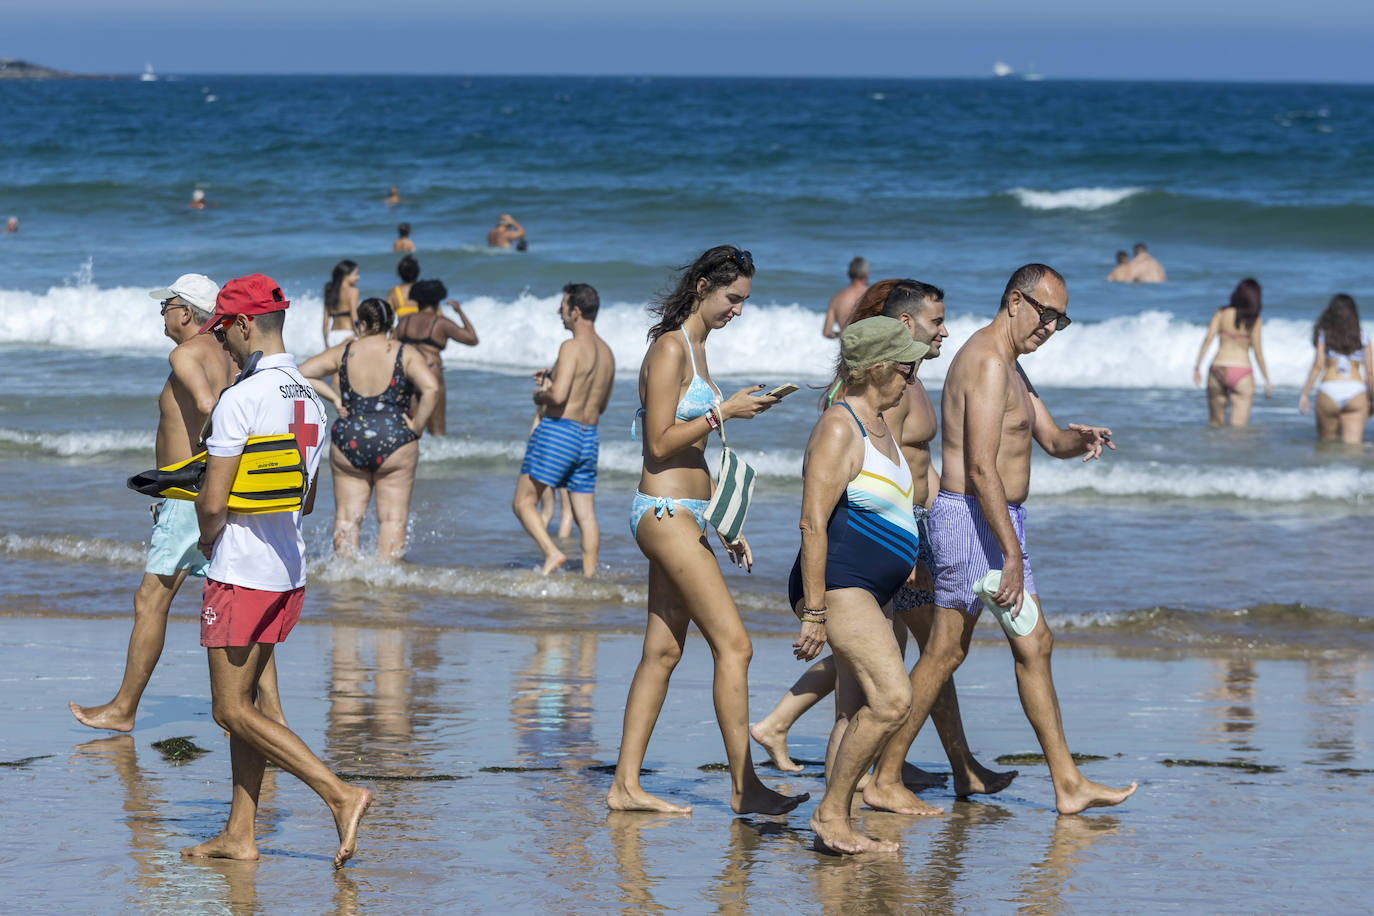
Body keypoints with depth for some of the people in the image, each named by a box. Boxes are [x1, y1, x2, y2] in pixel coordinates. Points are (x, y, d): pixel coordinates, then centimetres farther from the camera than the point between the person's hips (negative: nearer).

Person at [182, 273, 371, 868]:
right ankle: (240, 835, 14)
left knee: (232, 709, -4)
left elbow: (212, 502, -19)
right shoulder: (310, 399, 9)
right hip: (289, 569, 9)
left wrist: (208, 538, 2)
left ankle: (339, 793, -15)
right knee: (241, 702, 14)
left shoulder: (241, 399, -17)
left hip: (240, 571, -9)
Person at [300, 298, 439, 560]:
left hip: (348, 441, 1)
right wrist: (416, 427, -7)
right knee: (392, 517, 5)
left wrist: (332, 396, 7)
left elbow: (300, 375, 1)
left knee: (347, 516, 9)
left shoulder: (343, 353, 2)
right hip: (395, 441, -1)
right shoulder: (406, 354, -3)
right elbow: (430, 388, -18)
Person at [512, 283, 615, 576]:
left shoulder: (572, 347, -14)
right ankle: (590, 575, 4)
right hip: (589, 437, 8)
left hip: (558, 432, -8)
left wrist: (540, 395, -2)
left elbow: (558, 396, -24)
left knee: (524, 503, -1)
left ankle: (552, 553, -17)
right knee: (585, 514, 7)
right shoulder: (607, 353, 12)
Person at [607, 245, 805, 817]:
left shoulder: (695, 351, 18)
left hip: (683, 517, 10)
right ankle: (744, 786, -10)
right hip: (665, 512, -10)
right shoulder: (670, 349, -12)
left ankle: (625, 786, 7)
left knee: (663, 651, 7)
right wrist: (724, 411, -17)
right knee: (733, 645, -11)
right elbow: (661, 442, -16)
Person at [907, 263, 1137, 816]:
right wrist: (1012, 554, -26)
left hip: (1001, 520, 11)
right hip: (972, 519, -11)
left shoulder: (1009, 367, 18)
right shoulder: (988, 361, -16)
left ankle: (1068, 785, 11)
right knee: (946, 652, -6)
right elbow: (982, 467, -23)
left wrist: (1081, 439, -3)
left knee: (1034, 645, 9)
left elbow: (1051, 440, 23)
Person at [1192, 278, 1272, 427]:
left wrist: (1197, 366, 1)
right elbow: (1257, 351, -3)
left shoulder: (1222, 313, 5)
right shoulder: (1254, 320, -1)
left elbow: (1208, 339, -3)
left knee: (1215, 423, 13)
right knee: (1238, 426, -4)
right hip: (1241, 371, -2)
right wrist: (1266, 380, 3)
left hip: (1218, 369, 2)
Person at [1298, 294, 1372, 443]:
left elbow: (1318, 366, -3)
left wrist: (1304, 393, 2)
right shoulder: (1362, 338, 9)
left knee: (1326, 441, 12)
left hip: (1329, 391, -1)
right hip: (1356, 392, 1)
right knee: (1352, 445, -6)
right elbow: (1369, 371, 9)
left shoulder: (1324, 335, 3)